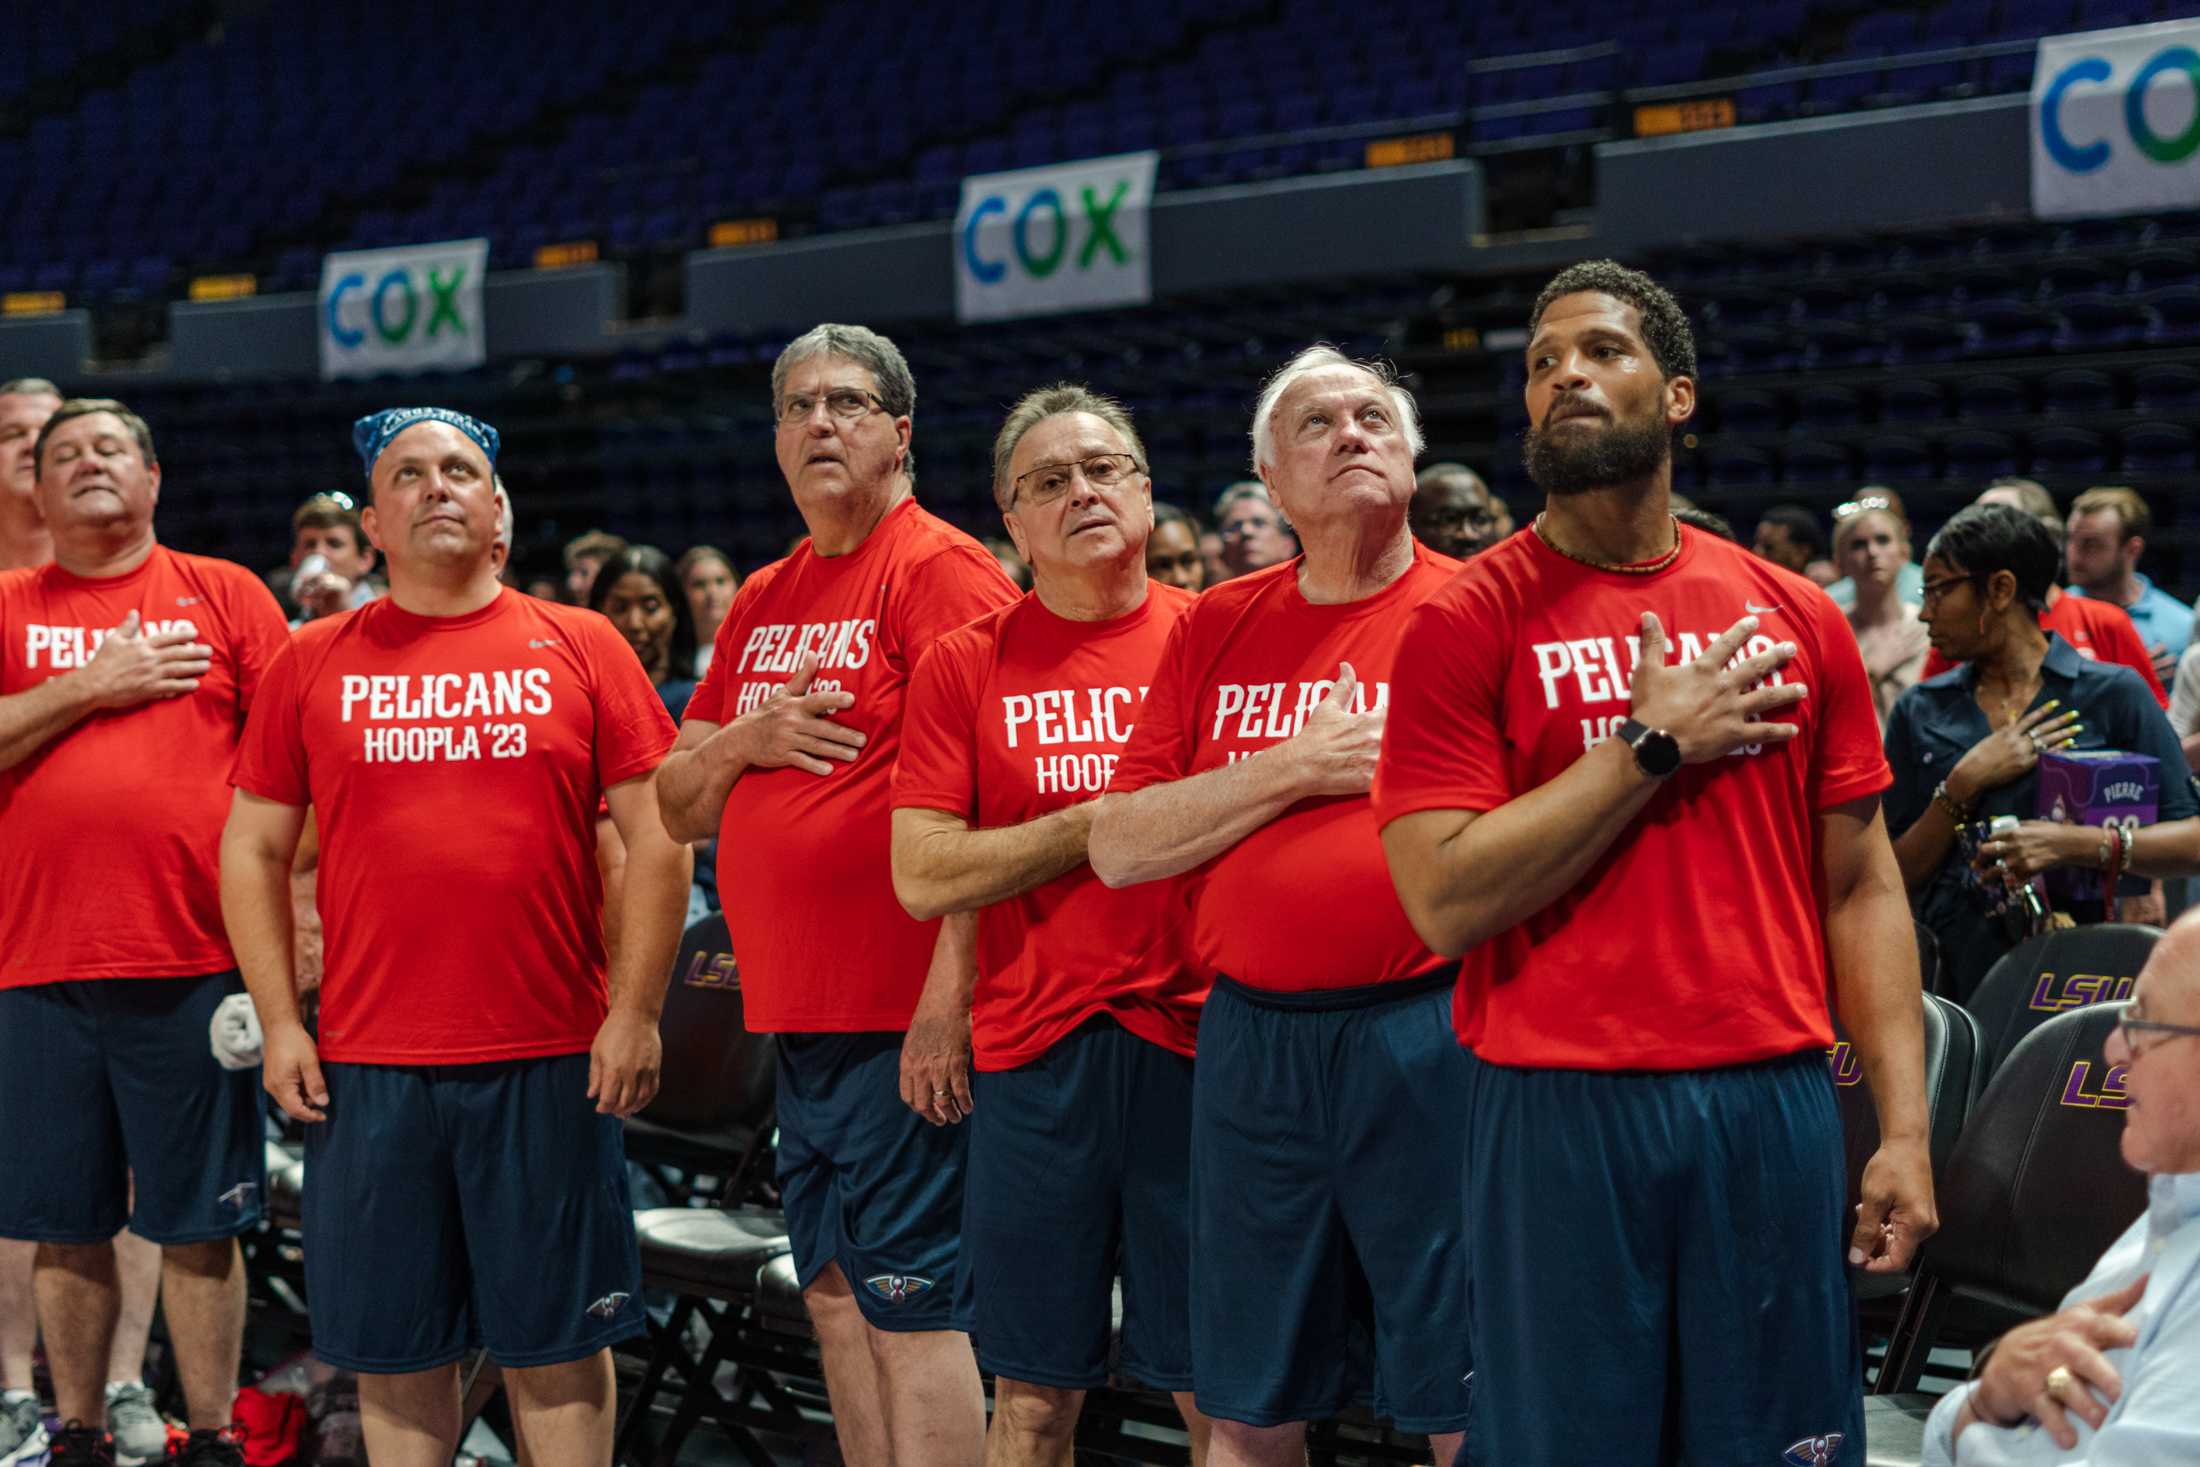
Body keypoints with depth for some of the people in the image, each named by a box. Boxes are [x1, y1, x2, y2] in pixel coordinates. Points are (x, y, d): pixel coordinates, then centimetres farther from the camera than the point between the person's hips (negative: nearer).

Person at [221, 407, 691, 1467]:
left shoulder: (579, 647, 4)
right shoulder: (314, 662, 7)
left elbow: (656, 834, 2)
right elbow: (253, 847, 9)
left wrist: (635, 1012, -4)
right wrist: (279, 1023, 1)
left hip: (551, 1061, -1)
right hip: (366, 1068, 1)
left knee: (557, 1339, 6)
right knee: (394, 1347, 8)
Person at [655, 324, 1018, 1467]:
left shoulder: (941, 570, -9)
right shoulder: (762, 601, 16)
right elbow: (679, 810, 18)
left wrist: (949, 993, -22)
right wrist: (743, 741, -3)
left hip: (898, 1022, -8)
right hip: (794, 1018, 8)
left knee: (909, 1306, -6)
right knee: (835, 1297, 13)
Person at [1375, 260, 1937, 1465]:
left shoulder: (1794, 618, 9)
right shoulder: (1467, 625, -1)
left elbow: (1860, 888, 10)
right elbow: (1446, 898, -11)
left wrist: (1905, 1124, 1)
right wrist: (1654, 743, -10)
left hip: (1773, 1097, 3)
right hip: (1559, 1107, -2)